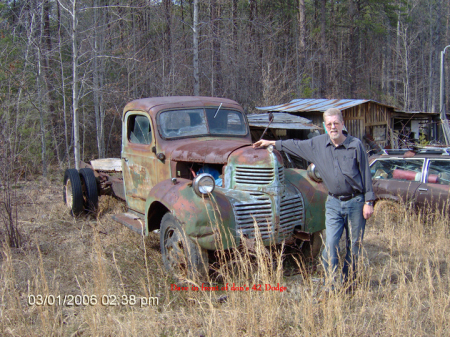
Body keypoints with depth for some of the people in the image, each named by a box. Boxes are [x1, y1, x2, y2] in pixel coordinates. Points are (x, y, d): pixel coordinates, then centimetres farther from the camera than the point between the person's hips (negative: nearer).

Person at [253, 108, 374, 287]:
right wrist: (272, 143, 22)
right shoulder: (318, 143, 3)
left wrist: (368, 202, -6)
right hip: (333, 203, 2)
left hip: (355, 202, -1)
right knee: (330, 245, -6)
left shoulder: (355, 145, -5)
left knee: (354, 246, 7)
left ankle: (348, 283, 22)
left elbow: (365, 173, -3)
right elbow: (297, 145, 18)